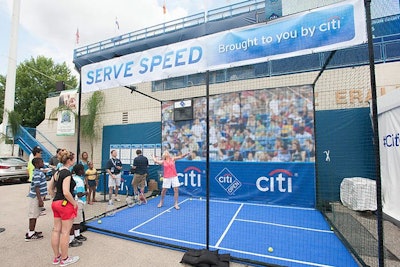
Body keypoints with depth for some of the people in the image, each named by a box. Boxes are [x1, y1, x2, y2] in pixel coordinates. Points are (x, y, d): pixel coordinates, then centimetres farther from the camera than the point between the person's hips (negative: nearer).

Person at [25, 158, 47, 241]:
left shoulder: (39, 172, 11)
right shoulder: (37, 174, -21)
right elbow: (36, 187, -24)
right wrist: (40, 200, -23)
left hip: (38, 196, 10)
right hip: (36, 197, -10)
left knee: (35, 215, 17)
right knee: (33, 215, -1)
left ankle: (31, 231, 28)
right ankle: (30, 235, 8)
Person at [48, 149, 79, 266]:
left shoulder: (57, 172, 6)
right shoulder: (67, 173, -21)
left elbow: (50, 188, 14)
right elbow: (66, 192, -26)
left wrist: (56, 199, 20)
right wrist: (74, 203, -13)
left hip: (56, 203, 9)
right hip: (65, 204, -9)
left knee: (56, 230, 17)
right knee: (65, 232, 6)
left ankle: (57, 257, 33)